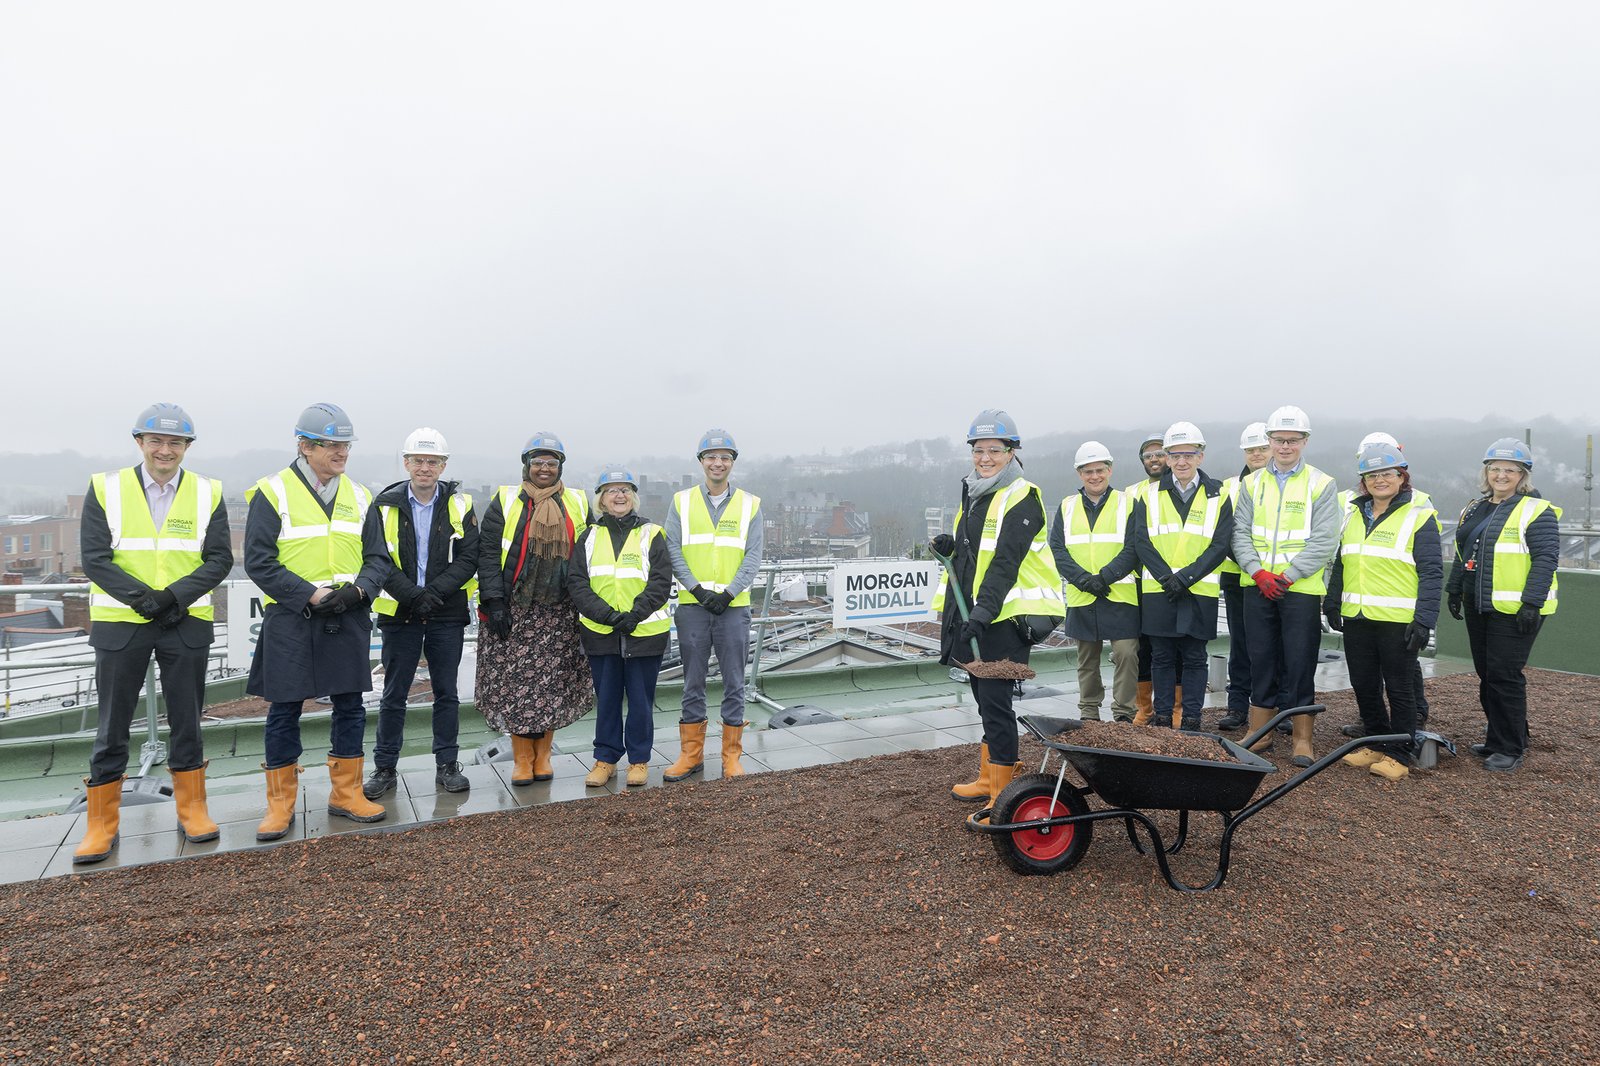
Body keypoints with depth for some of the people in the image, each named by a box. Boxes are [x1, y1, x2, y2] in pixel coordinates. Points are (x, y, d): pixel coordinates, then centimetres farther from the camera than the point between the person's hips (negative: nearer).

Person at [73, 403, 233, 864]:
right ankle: (101, 824, 17)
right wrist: (139, 596, -17)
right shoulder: (105, 489, 0)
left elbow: (220, 559, -2)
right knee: (112, 725, 6)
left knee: (187, 720, 9)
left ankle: (192, 810, 20)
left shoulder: (207, 493, 1)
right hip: (119, 622, 0)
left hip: (186, 622, 1)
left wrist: (176, 596, -16)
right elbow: (94, 558, -5)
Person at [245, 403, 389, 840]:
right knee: (284, 711, 4)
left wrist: (357, 590, -12)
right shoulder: (273, 492, -5)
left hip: (349, 619, 4)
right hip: (290, 621, -4)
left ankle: (346, 793, 22)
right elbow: (259, 561, -10)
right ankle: (281, 804, 17)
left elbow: (377, 557, 8)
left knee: (350, 706, 9)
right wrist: (312, 595, -18)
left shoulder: (358, 495, 9)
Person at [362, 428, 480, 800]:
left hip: (447, 614, 1)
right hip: (399, 614, 0)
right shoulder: (385, 506, -1)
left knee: (447, 693, 8)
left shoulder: (459, 505, 0)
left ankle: (447, 766, 19)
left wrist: (434, 592, -17)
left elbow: (468, 559, -5)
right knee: (393, 695, 8)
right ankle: (385, 769, 20)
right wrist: (413, 596, -19)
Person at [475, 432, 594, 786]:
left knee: (553, 684, 4)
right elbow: (488, 554, -1)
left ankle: (543, 755, 18)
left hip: (560, 613, 2)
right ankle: (522, 759, 12)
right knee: (515, 684, -1)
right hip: (513, 610, -2)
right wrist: (494, 601, -9)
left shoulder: (577, 504, 10)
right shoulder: (505, 502, 4)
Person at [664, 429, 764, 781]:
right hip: (692, 606, 0)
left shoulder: (750, 505, 5)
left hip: (733, 606, 0)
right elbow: (673, 551, 0)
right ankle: (691, 754, 19)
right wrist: (698, 589, -11)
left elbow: (753, 557, 0)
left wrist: (728, 593, -12)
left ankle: (732, 756, 16)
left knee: (734, 683, 5)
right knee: (693, 683, 8)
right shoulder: (682, 502, 5)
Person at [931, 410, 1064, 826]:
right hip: (976, 615, 9)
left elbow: (1006, 560, -21)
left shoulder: (1022, 498, -11)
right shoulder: (973, 495, 16)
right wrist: (950, 545, 4)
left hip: (1008, 616, -9)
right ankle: (990, 777, 34)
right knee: (985, 697, 19)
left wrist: (984, 609, -28)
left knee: (995, 702, -8)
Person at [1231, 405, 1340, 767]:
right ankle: (1260, 733, 18)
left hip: (1301, 589, -3)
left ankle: (1302, 738, 12)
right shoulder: (1254, 484, 10)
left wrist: (1288, 576, -14)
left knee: (1300, 664, 1)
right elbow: (1240, 533, 5)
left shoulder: (1322, 485, 1)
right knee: (1261, 660, 9)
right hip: (1257, 587, 3)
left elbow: (1323, 542, -6)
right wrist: (1258, 573, -9)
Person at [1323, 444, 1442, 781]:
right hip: (1357, 618, 6)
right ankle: (1375, 744, 28)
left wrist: (1425, 619, -15)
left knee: (1398, 688, 5)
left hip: (1398, 621, -5)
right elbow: (1340, 562, 18)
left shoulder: (1419, 516, -5)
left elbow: (1432, 572, -9)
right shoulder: (1354, 513, 12)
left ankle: (1398, 755, 16)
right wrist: (1333, 604, 13)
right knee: (1364, 686, 13)